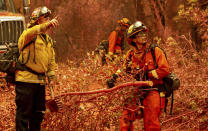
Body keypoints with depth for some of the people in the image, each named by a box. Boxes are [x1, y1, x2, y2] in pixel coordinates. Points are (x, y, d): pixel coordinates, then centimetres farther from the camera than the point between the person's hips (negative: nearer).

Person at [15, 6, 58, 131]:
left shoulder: (48, 39, 17)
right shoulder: (28, 33, -8)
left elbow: (52, 60, 22)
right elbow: (30, 34, -34)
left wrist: (51, 77, 12)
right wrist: (46, 26, -49)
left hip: (40, 81, 8)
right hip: (26, 80, -8)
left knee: (38, 113, 15)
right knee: (24, 112, -4)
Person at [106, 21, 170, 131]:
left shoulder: (155, 51, -3)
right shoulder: (130, 55, 10)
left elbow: (164, 70, -10)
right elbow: (125, 69, 25)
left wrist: (147, 74, -13)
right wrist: (115, 77, 8)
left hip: (153, 92, -4)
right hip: (138, 93, 4)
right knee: (125, 120, -9)